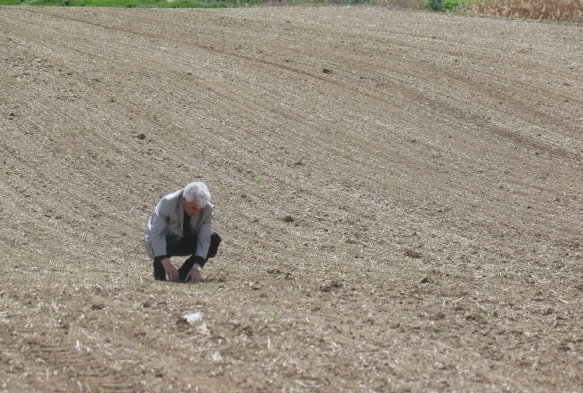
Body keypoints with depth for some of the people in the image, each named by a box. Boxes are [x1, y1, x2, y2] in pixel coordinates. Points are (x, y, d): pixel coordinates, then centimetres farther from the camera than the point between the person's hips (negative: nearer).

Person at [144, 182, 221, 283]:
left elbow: (204, 239, -21)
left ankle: (183, 275, -8)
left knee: (214, 239, -19)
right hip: (163, 241, -4)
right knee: (166, 244, -38)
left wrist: (197, 267, -33)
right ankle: (159, 276, -10)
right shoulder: (167, 203, -30)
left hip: (186, 242, 4)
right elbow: (156, 234, -33)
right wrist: (166, 263, -41)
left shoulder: (207, 208, -21)